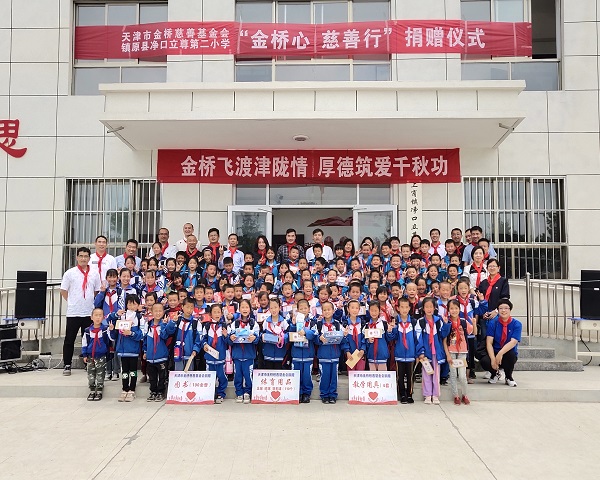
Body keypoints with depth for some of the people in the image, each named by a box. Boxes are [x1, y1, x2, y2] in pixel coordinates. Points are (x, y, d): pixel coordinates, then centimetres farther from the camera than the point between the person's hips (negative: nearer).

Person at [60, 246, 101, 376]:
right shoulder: (70, 273, -1)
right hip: (73, 312, -2)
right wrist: (71, 302, 2)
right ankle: (67, 365, 15)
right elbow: (63, 291, 4)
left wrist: (91, 302, 7)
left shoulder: (94, 274, 6)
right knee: (69, 340, 5)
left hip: (89, 313, 2)